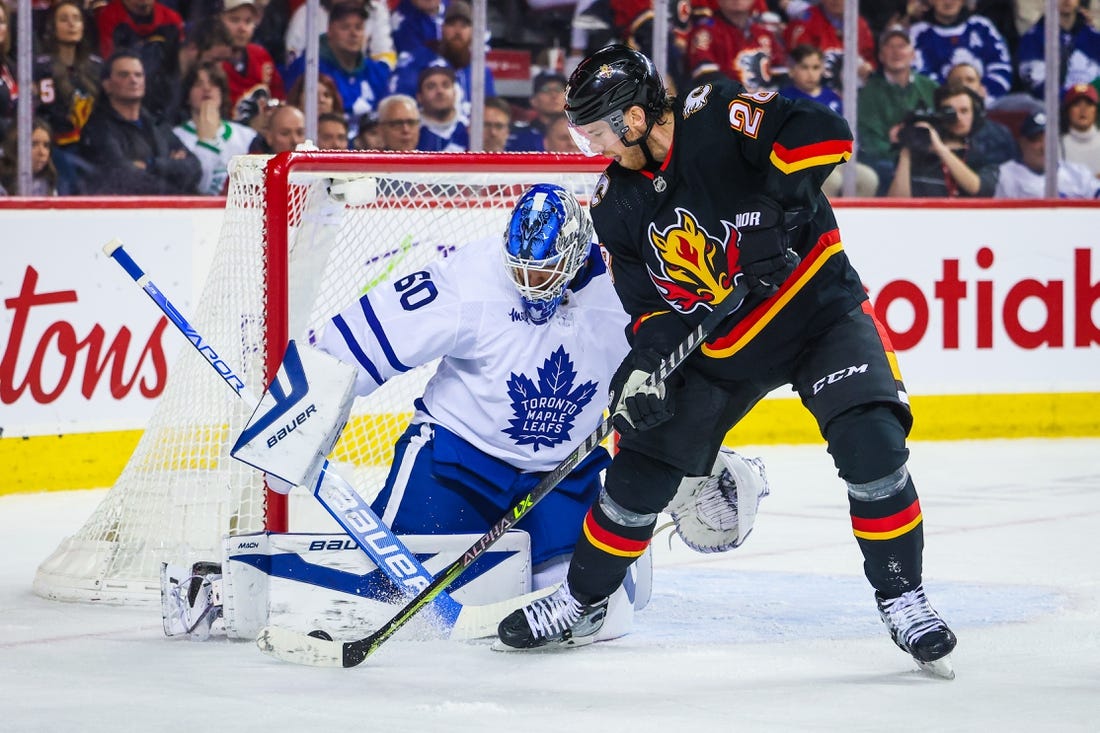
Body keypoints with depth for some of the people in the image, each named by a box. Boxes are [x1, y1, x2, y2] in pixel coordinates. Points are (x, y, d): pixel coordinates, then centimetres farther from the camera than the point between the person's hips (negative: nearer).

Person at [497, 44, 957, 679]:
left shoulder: (719, 118, -21)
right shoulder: (618, 205, -1)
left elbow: (824, 132, -31)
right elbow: (650, 304, 3)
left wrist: (777, 203, -38)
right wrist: (647, 365, -14)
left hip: (817, 305, -5)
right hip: (719, 344, 5)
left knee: (872, 444, -24)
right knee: (642, 469, 3)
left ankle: (903, 600, -9)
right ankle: (581, 603, 24)